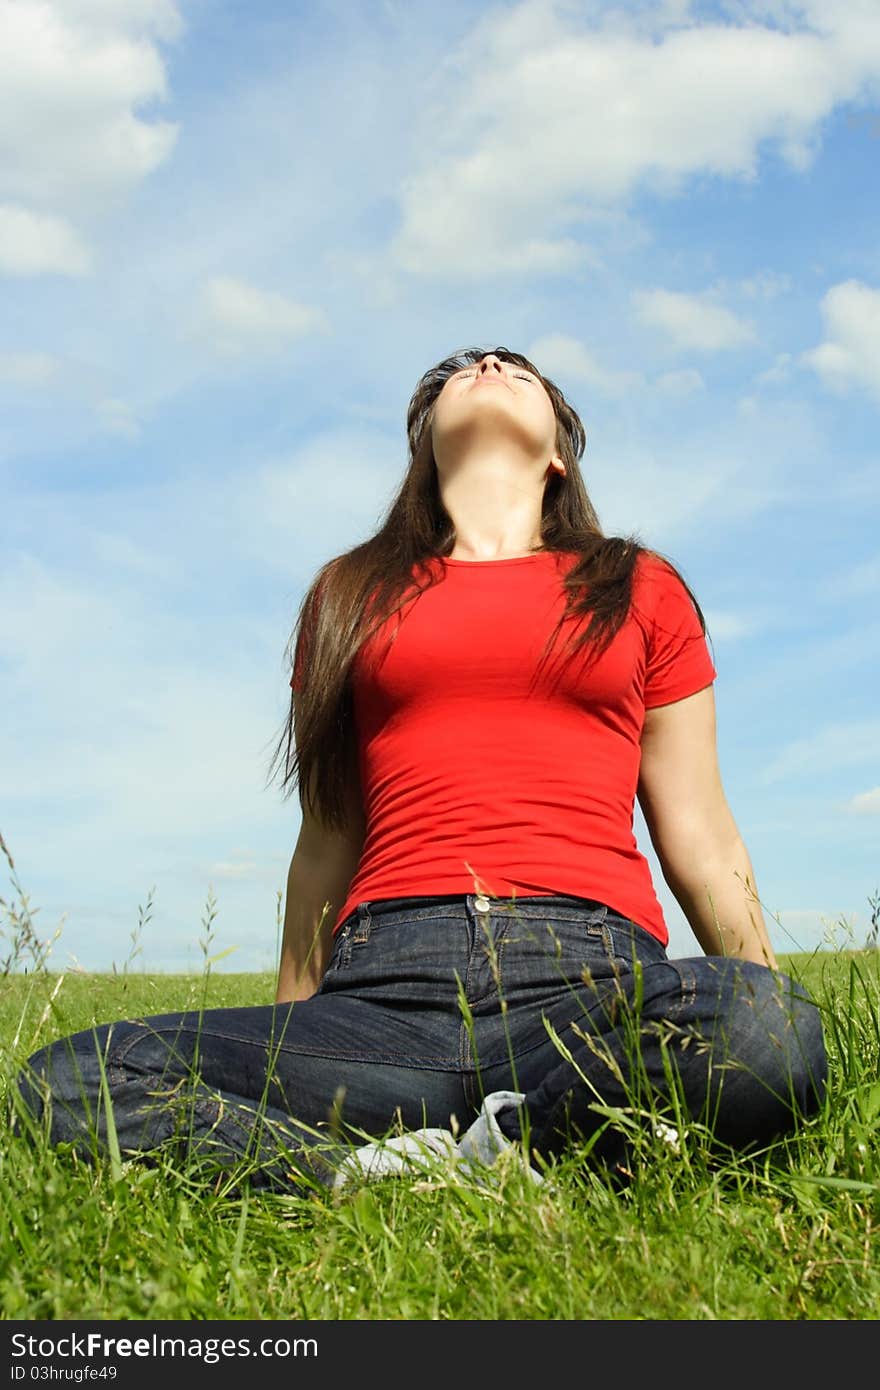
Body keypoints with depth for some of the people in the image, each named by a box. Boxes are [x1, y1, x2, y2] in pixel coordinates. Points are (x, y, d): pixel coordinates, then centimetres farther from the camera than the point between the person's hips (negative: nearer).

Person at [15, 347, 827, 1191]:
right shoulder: (354, 595, 22)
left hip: (592, 979, 0)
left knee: (776, 1037, -36)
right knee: (63, 1082, -22)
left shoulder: (641, 589, 20)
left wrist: (770, 1014, 12)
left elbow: (701, 840, 18)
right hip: (389, 984, 1)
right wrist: (282, 1052, 22)